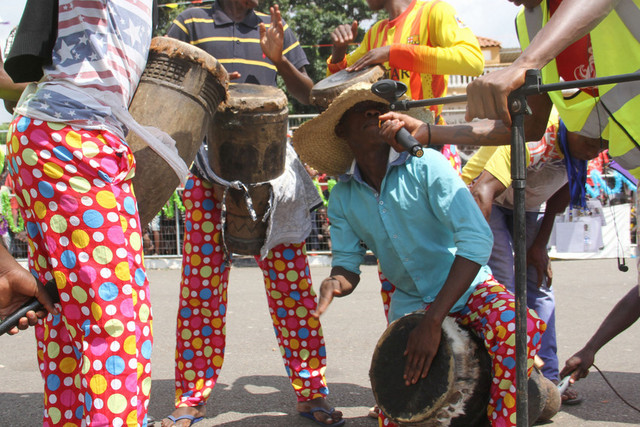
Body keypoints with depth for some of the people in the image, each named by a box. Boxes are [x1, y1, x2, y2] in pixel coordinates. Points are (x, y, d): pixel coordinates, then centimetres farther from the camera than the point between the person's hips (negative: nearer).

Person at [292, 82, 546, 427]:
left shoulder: (426, 166, -18)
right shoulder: (342, 199, -4)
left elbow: (476, 239, -27)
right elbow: (348, 264, 0)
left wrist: (433, 322, -31)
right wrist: (335, 283, -27)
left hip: (468, 289, -3)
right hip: (409, 304, 3)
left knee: (519, 327, -34)